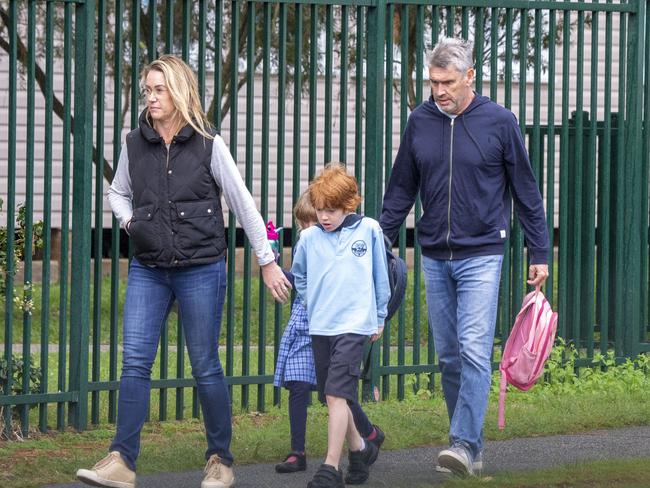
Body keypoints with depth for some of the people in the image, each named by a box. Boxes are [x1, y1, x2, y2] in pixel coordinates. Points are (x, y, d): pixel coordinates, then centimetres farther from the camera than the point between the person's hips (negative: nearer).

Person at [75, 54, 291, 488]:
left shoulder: (208, 145, -5)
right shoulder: (135, 144, 4)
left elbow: (243, 204, 0)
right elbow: (118, 193, 20)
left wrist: (267, 261, 1)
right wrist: (129, 221, -1)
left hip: (202, 269, -3)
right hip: (148, 270, 3)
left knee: (205, 366, 4)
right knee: (135, 361, -7)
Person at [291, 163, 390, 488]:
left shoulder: (368, 230, -1)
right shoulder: (309, 237, 4)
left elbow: (380, 276, 9)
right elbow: (299, 275, 23)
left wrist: (379, 317, 13)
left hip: (354, 324, -4)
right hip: (319, 327, 4)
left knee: (337, 394, -15)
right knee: (333, 397, 11)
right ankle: (359, 449, 32)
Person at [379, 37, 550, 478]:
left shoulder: (499, 122, -4)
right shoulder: (420, 122, 5)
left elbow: (526, 191, 3)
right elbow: (401, 190, 13)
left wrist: (540, 252, 3)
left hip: (482, 256, -4)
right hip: (435, 257, 4)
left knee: (475, 351, -14)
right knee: (448, 356, 7)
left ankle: (464, 442, -16)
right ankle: (472, 445, 15)